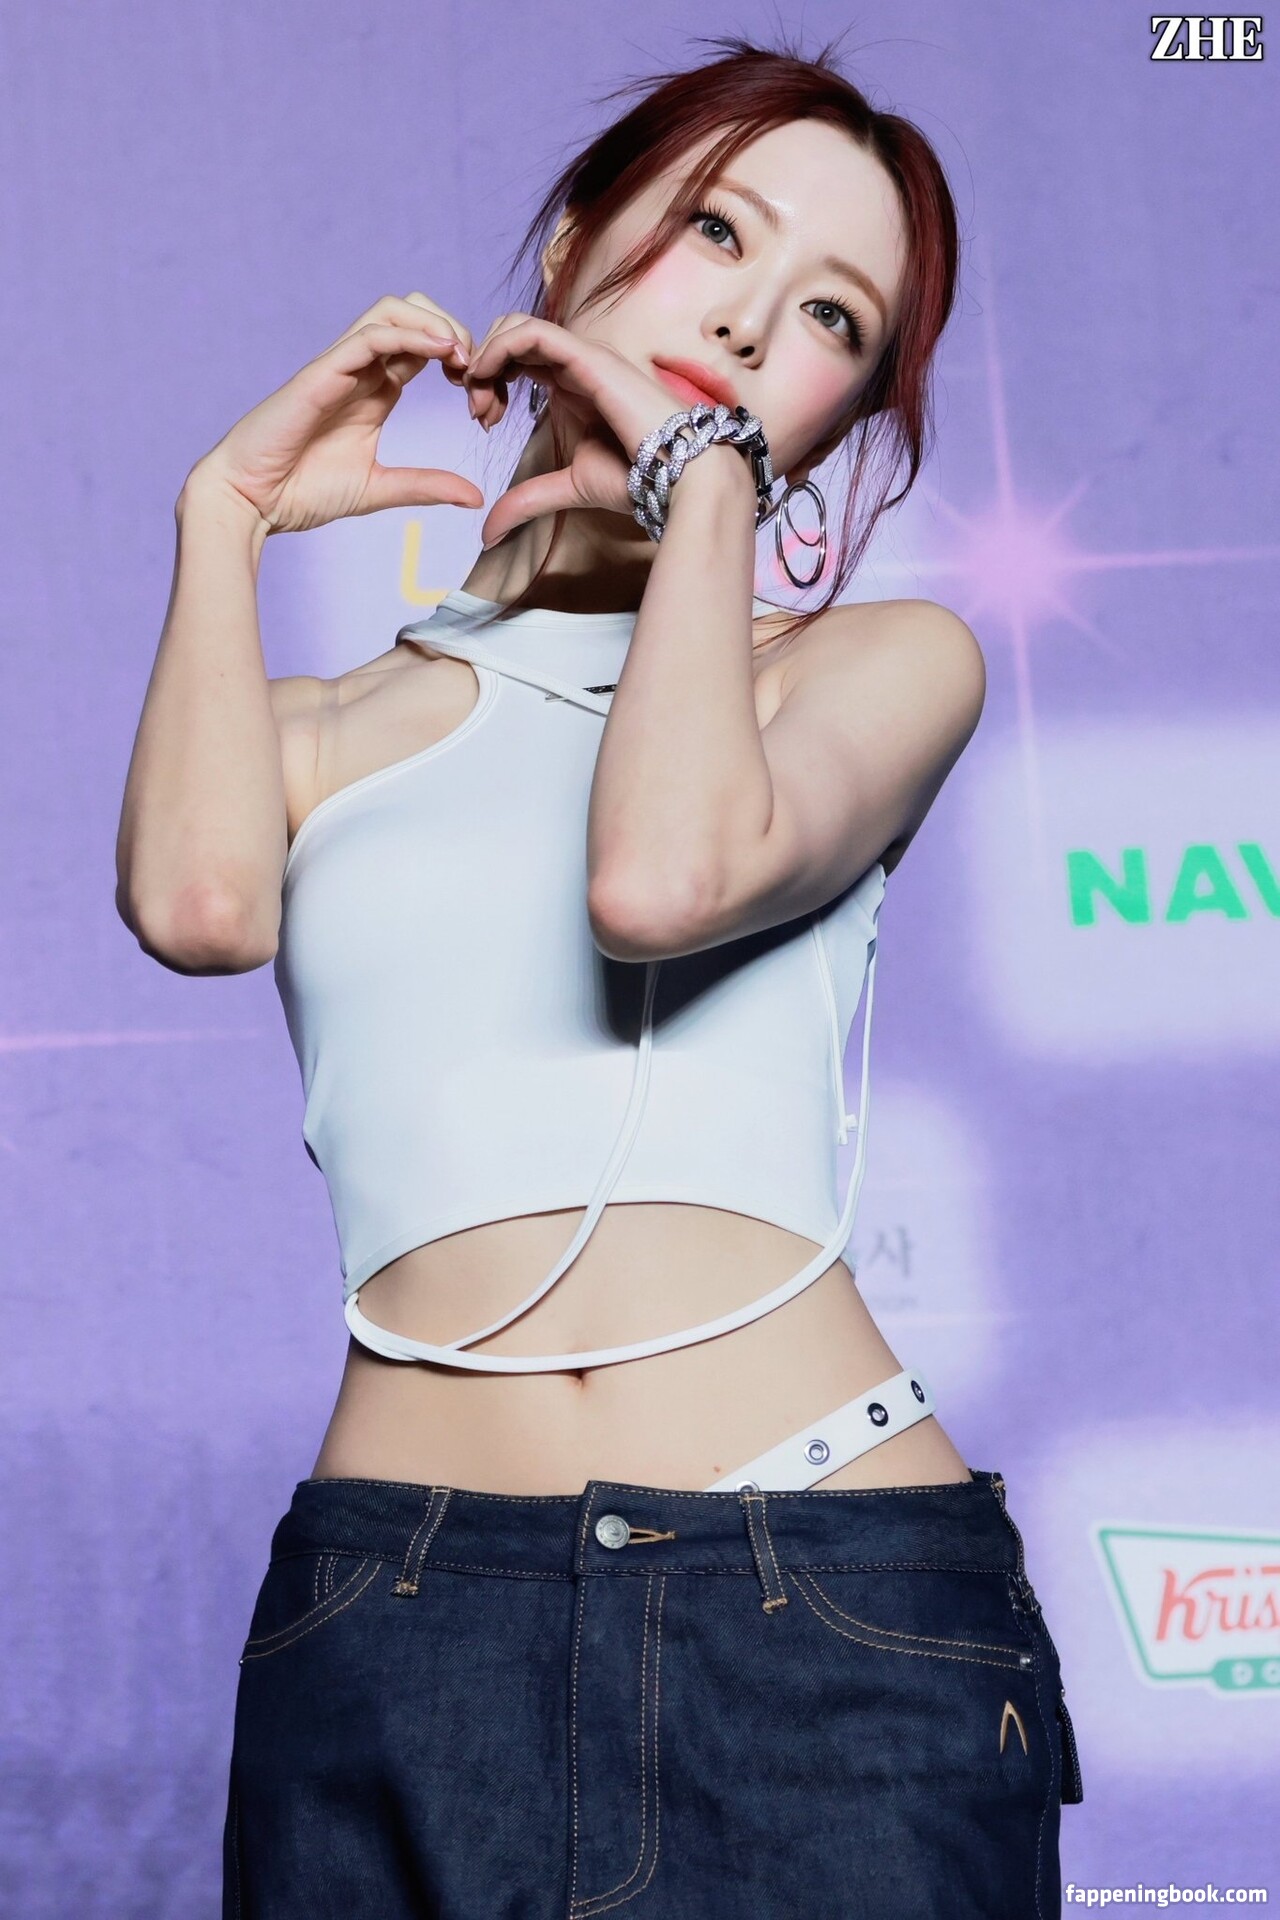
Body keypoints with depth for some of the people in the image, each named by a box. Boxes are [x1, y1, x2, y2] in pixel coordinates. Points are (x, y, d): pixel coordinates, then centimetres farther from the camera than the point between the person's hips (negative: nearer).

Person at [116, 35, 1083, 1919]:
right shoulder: (328, 721, 15)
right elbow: (199, 899, -9)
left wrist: (705, 480, -1)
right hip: (395, 1609, 1)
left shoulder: (890, 660, 11)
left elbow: (664, 878, -11)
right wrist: (230, 510, 4)